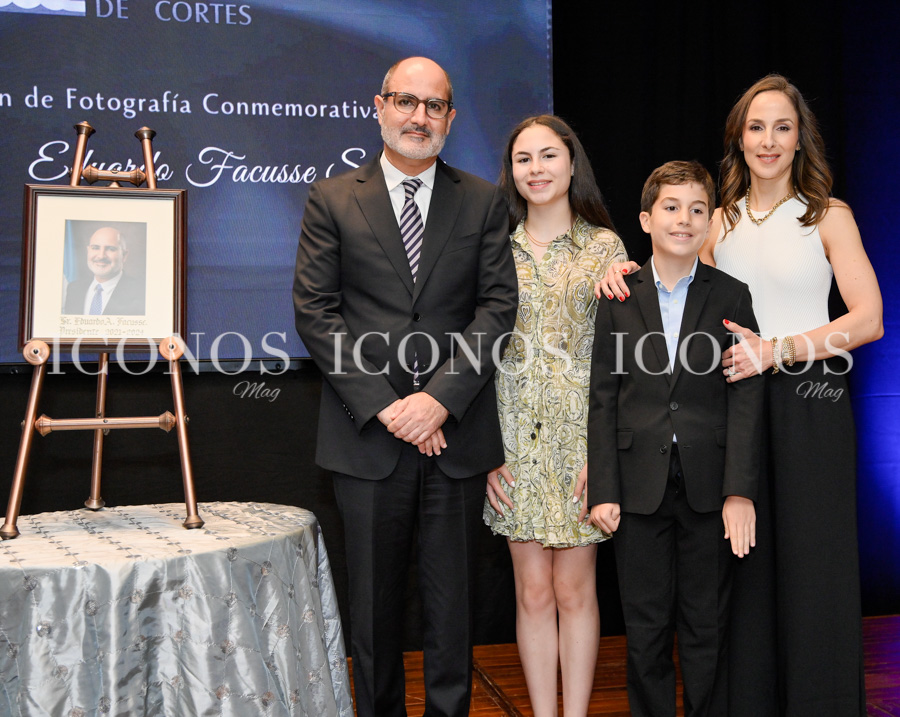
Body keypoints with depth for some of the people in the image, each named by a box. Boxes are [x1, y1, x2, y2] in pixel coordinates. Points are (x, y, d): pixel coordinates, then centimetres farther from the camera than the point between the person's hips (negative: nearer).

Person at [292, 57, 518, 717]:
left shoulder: (483, 202, 8)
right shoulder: (332, 200, 5)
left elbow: (498, 305, 0)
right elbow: (316, 312, -2)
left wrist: (441, 396, -12)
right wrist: (381, 407, -10)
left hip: (456, 434, 1)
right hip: (367, 437, 0)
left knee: (452, 603, 11)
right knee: (374, 603, 11)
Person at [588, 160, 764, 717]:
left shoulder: (732, 297, 2)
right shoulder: (618, 298, 4)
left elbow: (745, 399, -3)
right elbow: (603, 399, 2)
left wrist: (740, 490, -11)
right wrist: (603, 489, -3)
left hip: (707, 487, 0)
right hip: (640, 487, 1)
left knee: (707, 627, 10)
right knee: (646, 627, 10)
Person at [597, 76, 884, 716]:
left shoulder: (828, 216, 1)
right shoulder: (723, 221, 11)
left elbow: (868, 319, -6)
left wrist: (776, 350, -17)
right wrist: (626, 273, -2)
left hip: (810, 404, -3)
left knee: (811, 566, 2)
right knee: (744, 566, 8)